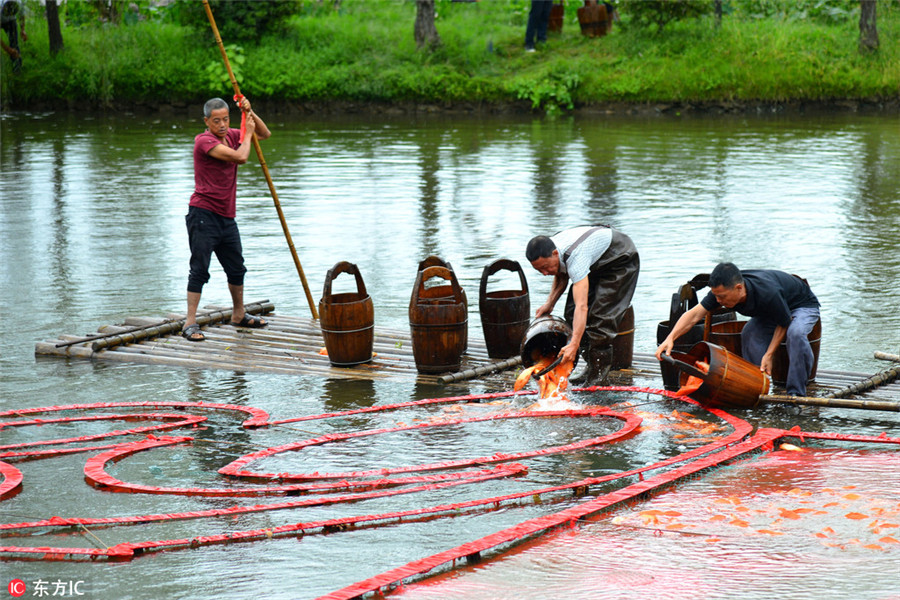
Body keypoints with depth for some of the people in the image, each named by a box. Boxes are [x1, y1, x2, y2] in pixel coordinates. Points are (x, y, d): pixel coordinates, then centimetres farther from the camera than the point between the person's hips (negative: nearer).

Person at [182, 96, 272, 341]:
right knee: (200, 269, -10)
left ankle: (239, 315, 35)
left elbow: (265, 134, 22)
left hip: (226, 216, 8)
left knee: (236, 268, 18)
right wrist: (247, 133, -7)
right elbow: (240, 157, -23)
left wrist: (250, 113, 6)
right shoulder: (204, 141, -15)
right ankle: (190, 323, -9)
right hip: (203, 214, -8)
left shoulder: (231, 135, 11)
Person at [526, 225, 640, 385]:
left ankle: (598, 376, -13)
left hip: (622, 259, -8)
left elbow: (582, 306, -51)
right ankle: (591, 368, 4)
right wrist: (550, 303, -10)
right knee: (572, 313, -2)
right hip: (596, 263, 8)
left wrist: (574, 345, -58)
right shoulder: (546, 252, -19)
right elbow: (561, 276, 6)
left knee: (600, 315, -20)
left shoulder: (575, 257, -44)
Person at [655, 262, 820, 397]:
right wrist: (670, 338, -38)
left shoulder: (768, 293, -44)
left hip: (803, 305, -6)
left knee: (795, 333, -35)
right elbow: (695, 314, -25)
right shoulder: (723, 289, -26)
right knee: (749, 334, -18)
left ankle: (796, 393, -22)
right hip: (768, 311, 6)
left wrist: (769, 354, -26)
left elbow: (784, 323, -26)